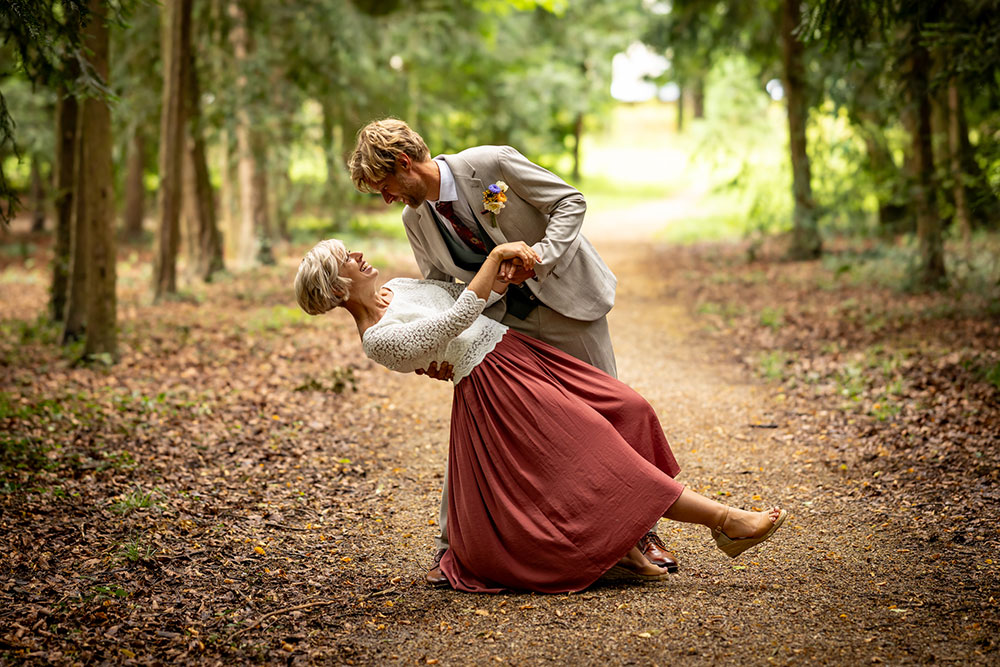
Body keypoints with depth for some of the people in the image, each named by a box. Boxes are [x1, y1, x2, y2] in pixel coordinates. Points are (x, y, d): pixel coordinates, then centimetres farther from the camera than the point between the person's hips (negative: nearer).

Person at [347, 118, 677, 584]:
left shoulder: (493, 165, -21)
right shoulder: (416, 221, -5)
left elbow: (571, 201, -15)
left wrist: (540, 255, -30)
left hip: (565, 301, -4)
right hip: (501, 318, 4)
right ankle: (451, 545, 10)